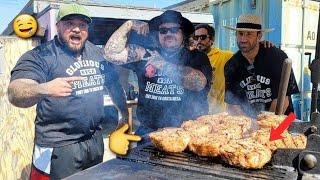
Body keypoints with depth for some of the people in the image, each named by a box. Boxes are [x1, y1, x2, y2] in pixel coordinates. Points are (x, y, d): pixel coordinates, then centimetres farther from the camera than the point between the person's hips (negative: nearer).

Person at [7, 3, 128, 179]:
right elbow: (15, 94, -25)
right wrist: (44, 89, -44)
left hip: (95, 140, 6)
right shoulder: (40, 56, -12)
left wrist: (126, 115, 16)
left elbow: (114, 85, 17)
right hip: (59, 147, -5)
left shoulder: (98, 53, 7)